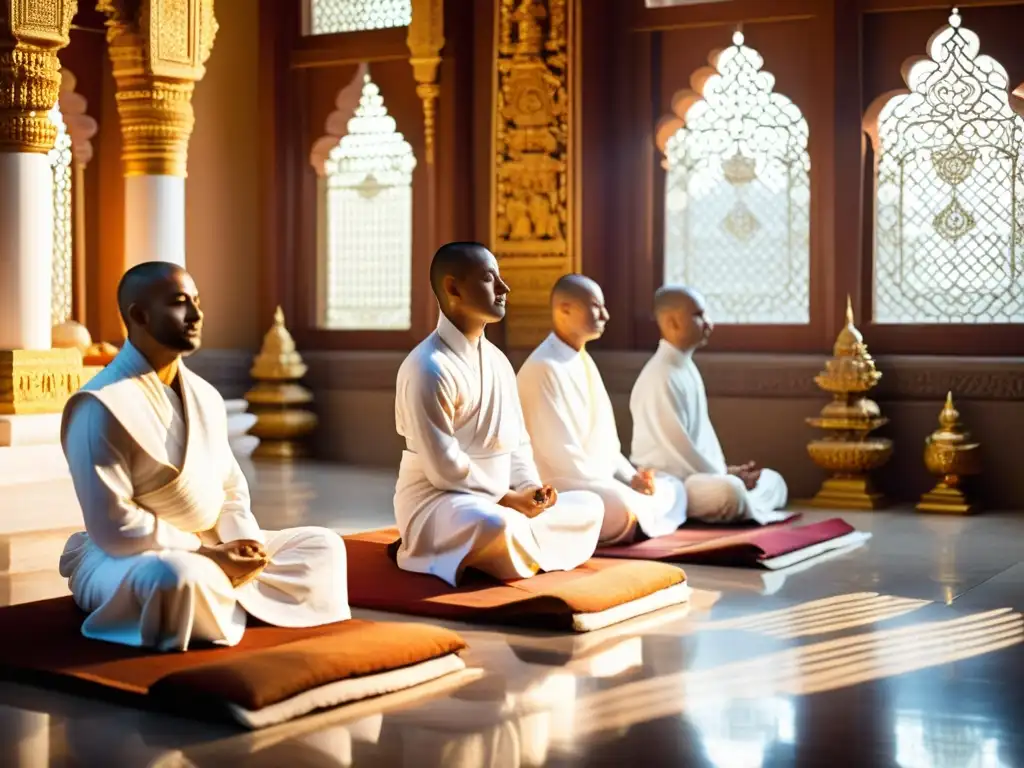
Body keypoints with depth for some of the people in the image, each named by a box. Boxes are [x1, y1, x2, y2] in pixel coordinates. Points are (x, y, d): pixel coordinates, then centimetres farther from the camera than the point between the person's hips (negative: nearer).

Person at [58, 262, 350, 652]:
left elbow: (231, 487, 13)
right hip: (123, 560, -7)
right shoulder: (101, 406, -17)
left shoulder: (206, 396, 7)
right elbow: (114, 528, -23)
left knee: (322, 545, 6)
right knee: (179, 577, -40)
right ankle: (247, 604, -11)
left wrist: (242, 538, -8)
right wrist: (206, 553, -21)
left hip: (212, 551, 8)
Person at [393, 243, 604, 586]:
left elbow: (517, 440, 13)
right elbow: (444, 467, -21)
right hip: (438, 501, -9)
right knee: (495, 525, -40)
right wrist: (508, 497, -16)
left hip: (497, 500, 9)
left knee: (589, 507, 9)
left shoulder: (497, 360, 11)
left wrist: (529, 488, -6)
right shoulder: (428, 368, -18)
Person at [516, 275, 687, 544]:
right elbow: (560, 453, -22)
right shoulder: (543, 368, -18)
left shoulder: (583, 361, 13)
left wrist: (629, 476, 0)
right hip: (561, 486, -10)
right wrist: (623, 483, -17)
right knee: (621, 507, -35)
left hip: (598, 480, 10)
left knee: (672, 488, 7)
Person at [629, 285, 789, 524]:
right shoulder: (660, 376, -19)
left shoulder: (688, 367, 12)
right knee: (729, 490, -38)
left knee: (773, 481, 12)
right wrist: (723, 475, -13)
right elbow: (677, 446, -22)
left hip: (698, 472, 11)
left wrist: (724, 469, 4)